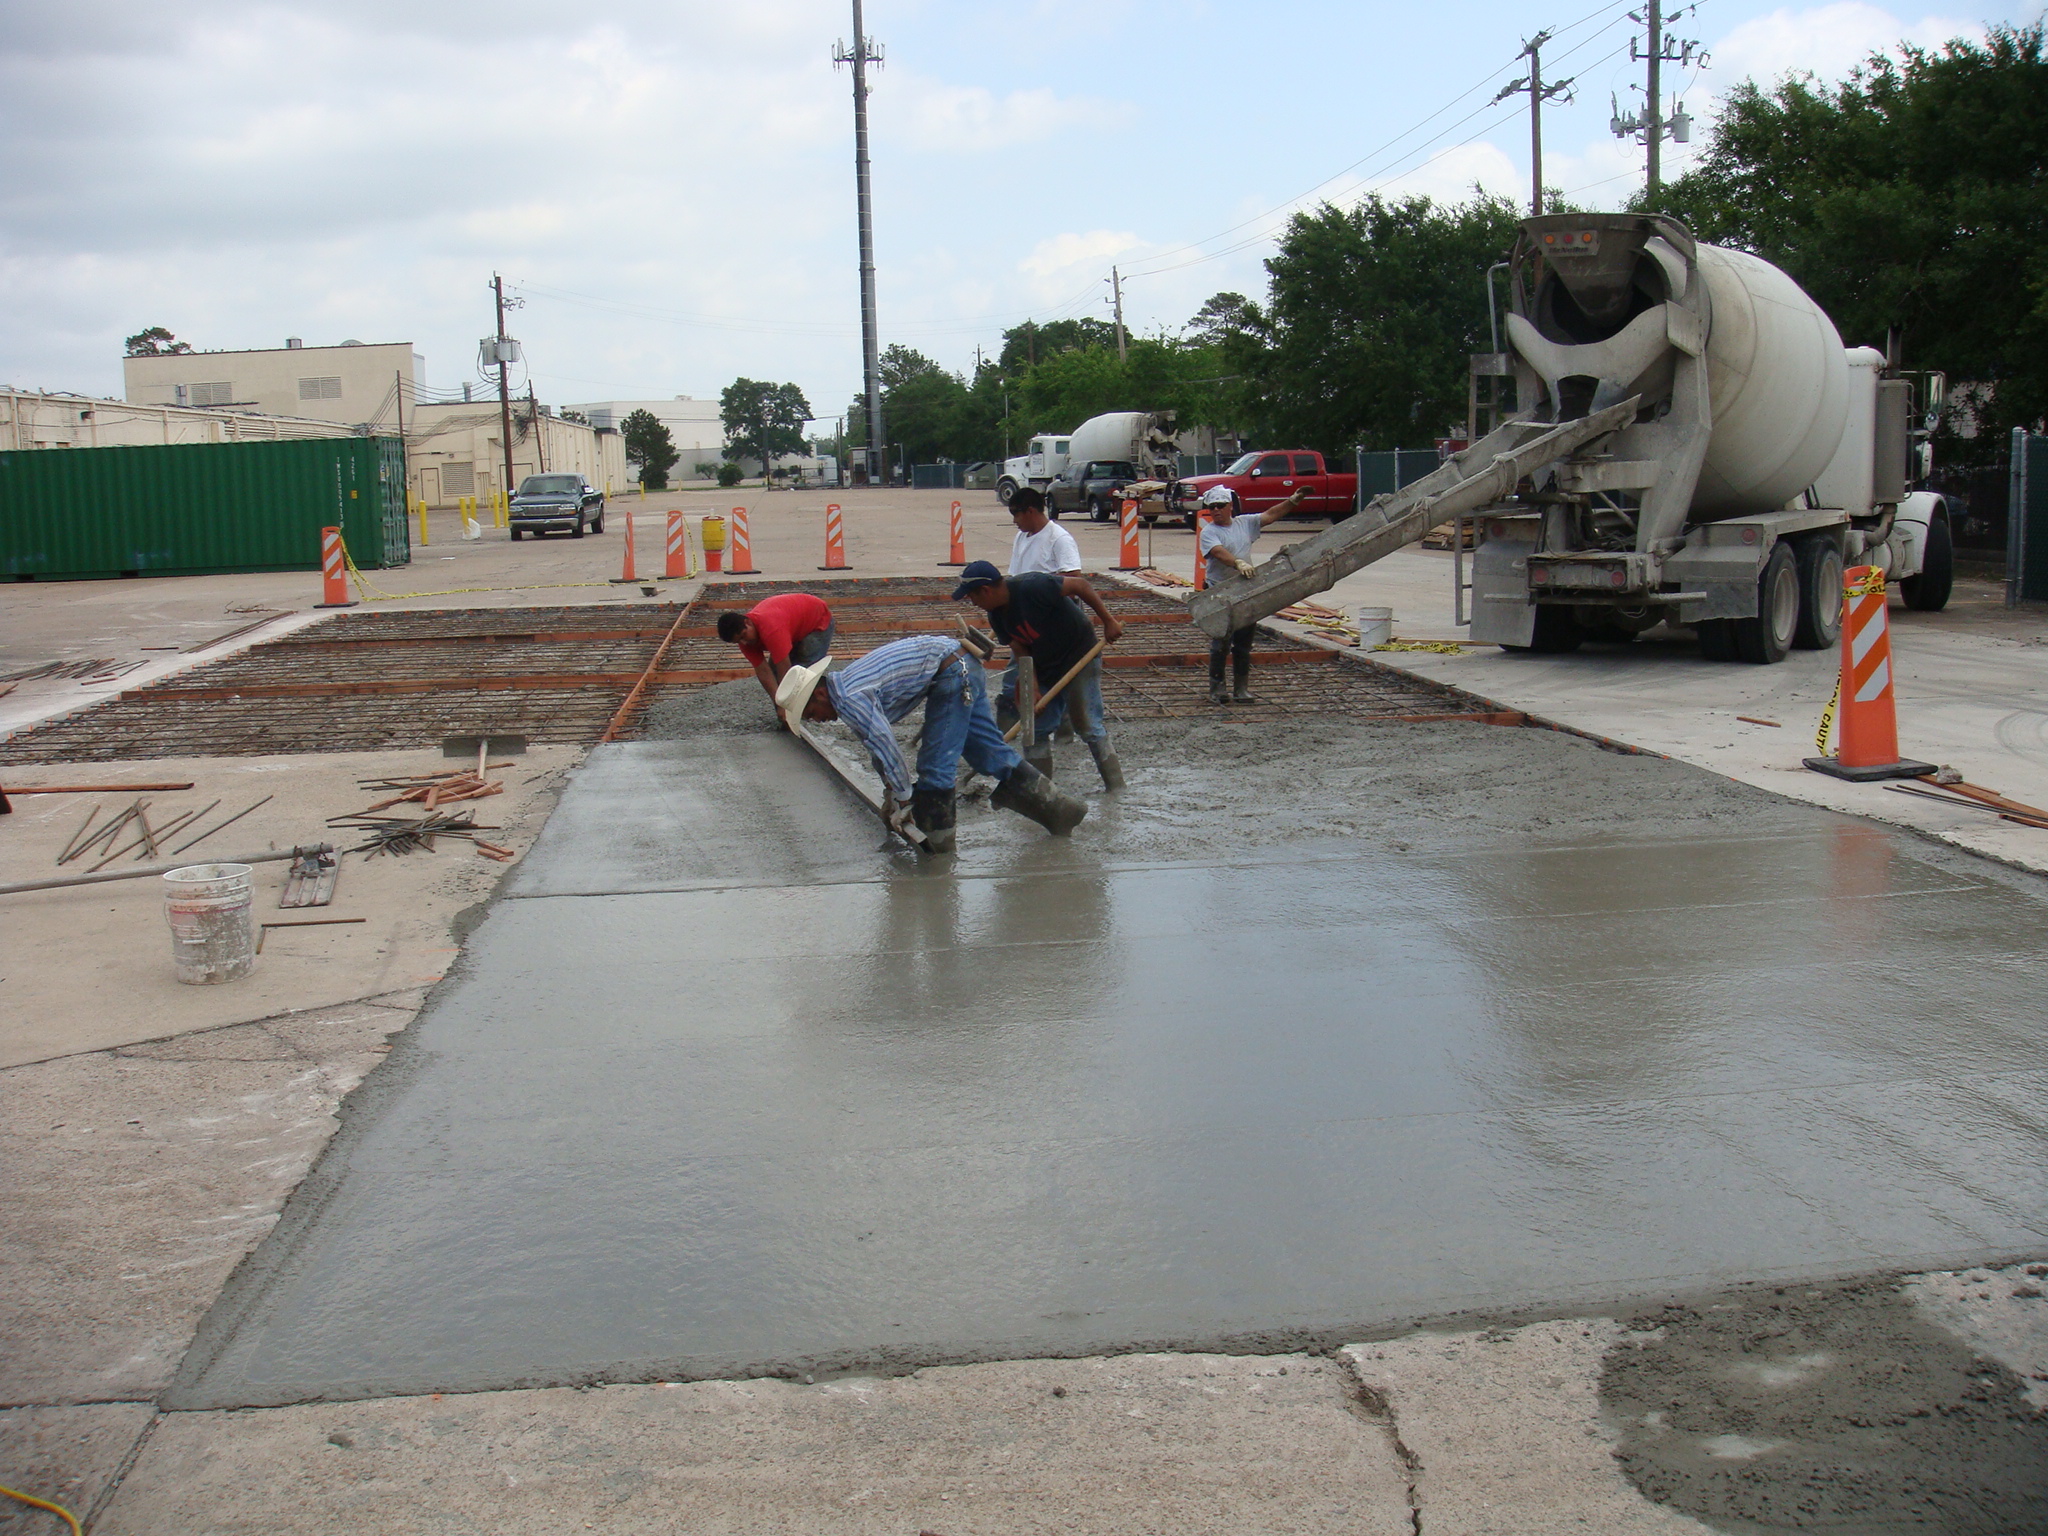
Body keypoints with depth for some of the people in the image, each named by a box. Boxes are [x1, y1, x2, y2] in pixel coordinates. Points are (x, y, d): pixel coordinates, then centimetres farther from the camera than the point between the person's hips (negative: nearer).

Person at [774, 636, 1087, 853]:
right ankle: (1055, 808, 21)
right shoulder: (848, 685, 16)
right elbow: (879, 743, 29)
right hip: (964, 666, 10)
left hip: (951, 673, -10)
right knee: (990, 752, 15)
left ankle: (937, 844, 4)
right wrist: (889, 793, 36)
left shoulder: (850, 698, -15)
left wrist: (903, 800, -7)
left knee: (936, 764, -4)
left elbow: (885, 745, -18)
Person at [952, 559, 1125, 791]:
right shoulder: (996, 616, -2)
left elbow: (1080, 584, -22)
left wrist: (1108, 620, -20)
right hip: (1045, 670, 8)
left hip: (1081, 658, -8)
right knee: (1036, 728, 6)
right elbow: (1021, 651, -2)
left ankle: (1116, 787, 1)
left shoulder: (1033, 587, -27)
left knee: (1087, 725, -7)